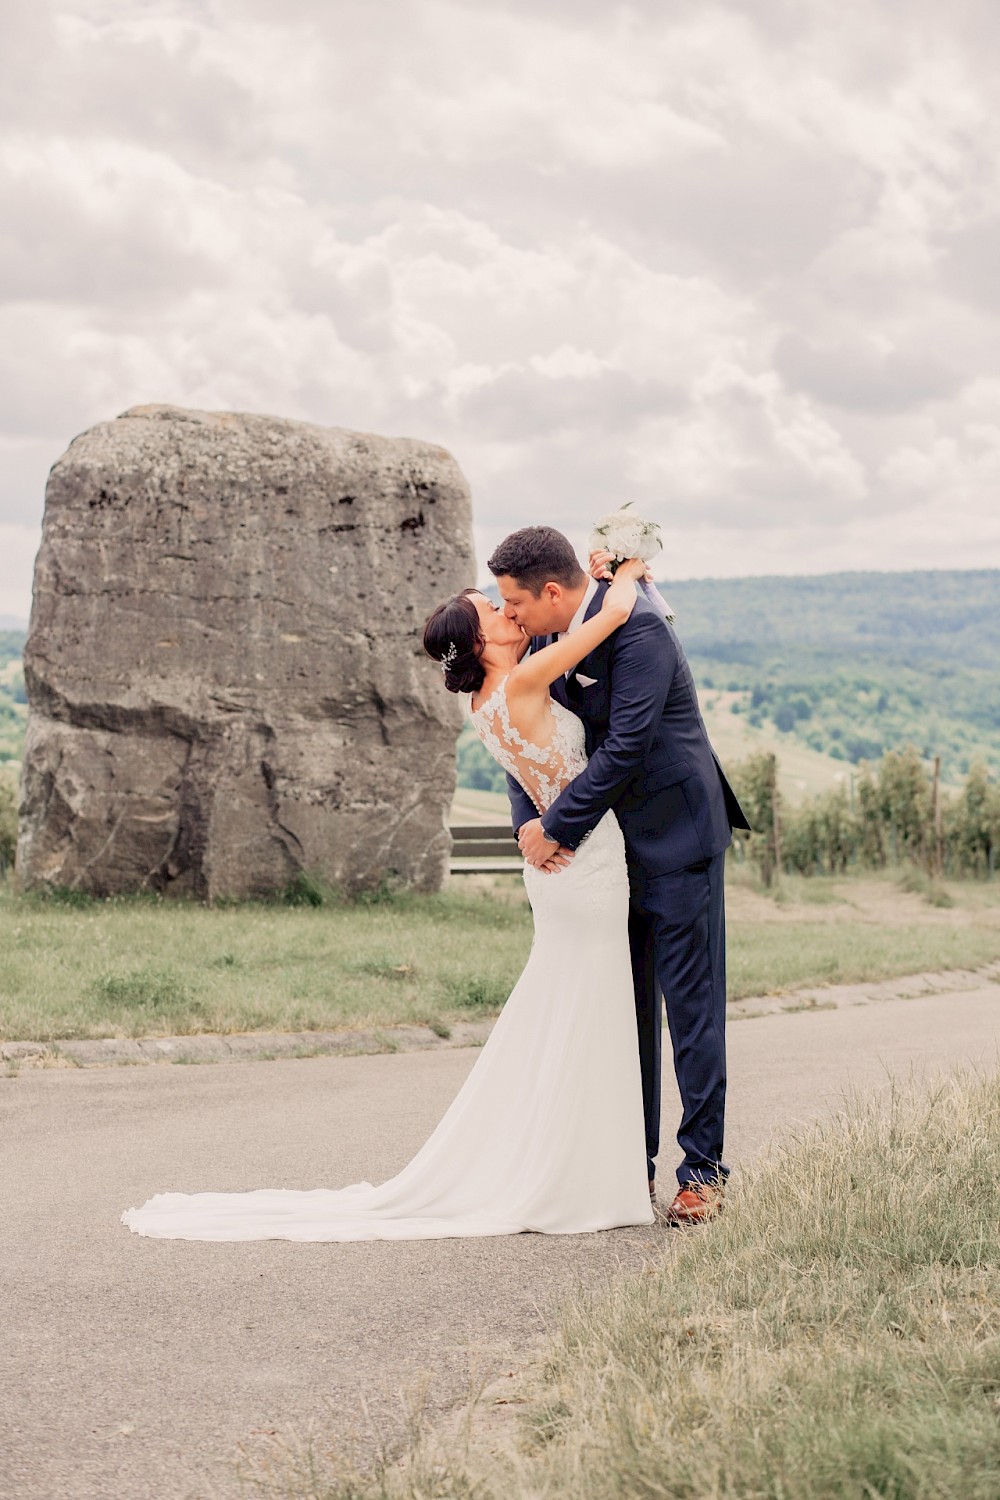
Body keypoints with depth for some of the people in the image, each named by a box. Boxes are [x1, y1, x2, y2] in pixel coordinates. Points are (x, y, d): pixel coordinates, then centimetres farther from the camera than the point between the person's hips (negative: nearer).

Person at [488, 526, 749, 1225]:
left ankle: (703, 1171, 5)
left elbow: (625, 747, -26)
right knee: (627, 1006, 11)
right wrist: (527, 819, -7)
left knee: (691, 1005, -3)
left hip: (676, 836, -8)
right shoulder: (550, 637, 4)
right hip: (613, 844, 8)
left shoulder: (639, 630, -21)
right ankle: (633, 1166, 19)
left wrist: (557, 827, -19)